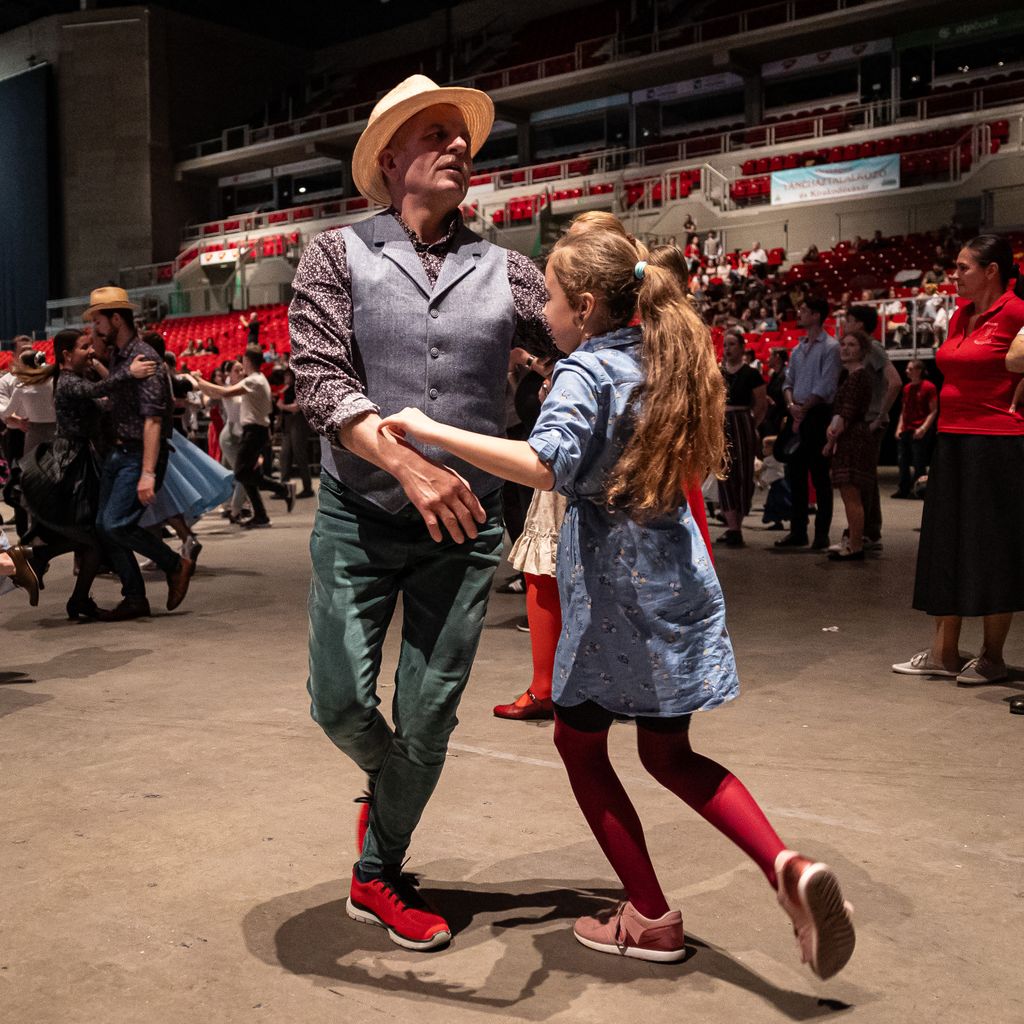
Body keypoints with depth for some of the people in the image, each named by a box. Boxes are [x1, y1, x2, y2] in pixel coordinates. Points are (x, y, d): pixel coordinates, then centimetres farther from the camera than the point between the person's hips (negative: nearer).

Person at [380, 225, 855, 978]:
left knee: (581, 744, 12)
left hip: (616, 589, -7)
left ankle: (652, 920, 19)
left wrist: (436, 433, -30)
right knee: (669, 754, 18)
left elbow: (547, 464, -31)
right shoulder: (659, 364, 11)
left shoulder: (585, 370, -12)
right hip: (677, 583, 8)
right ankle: (787, 868, 0)